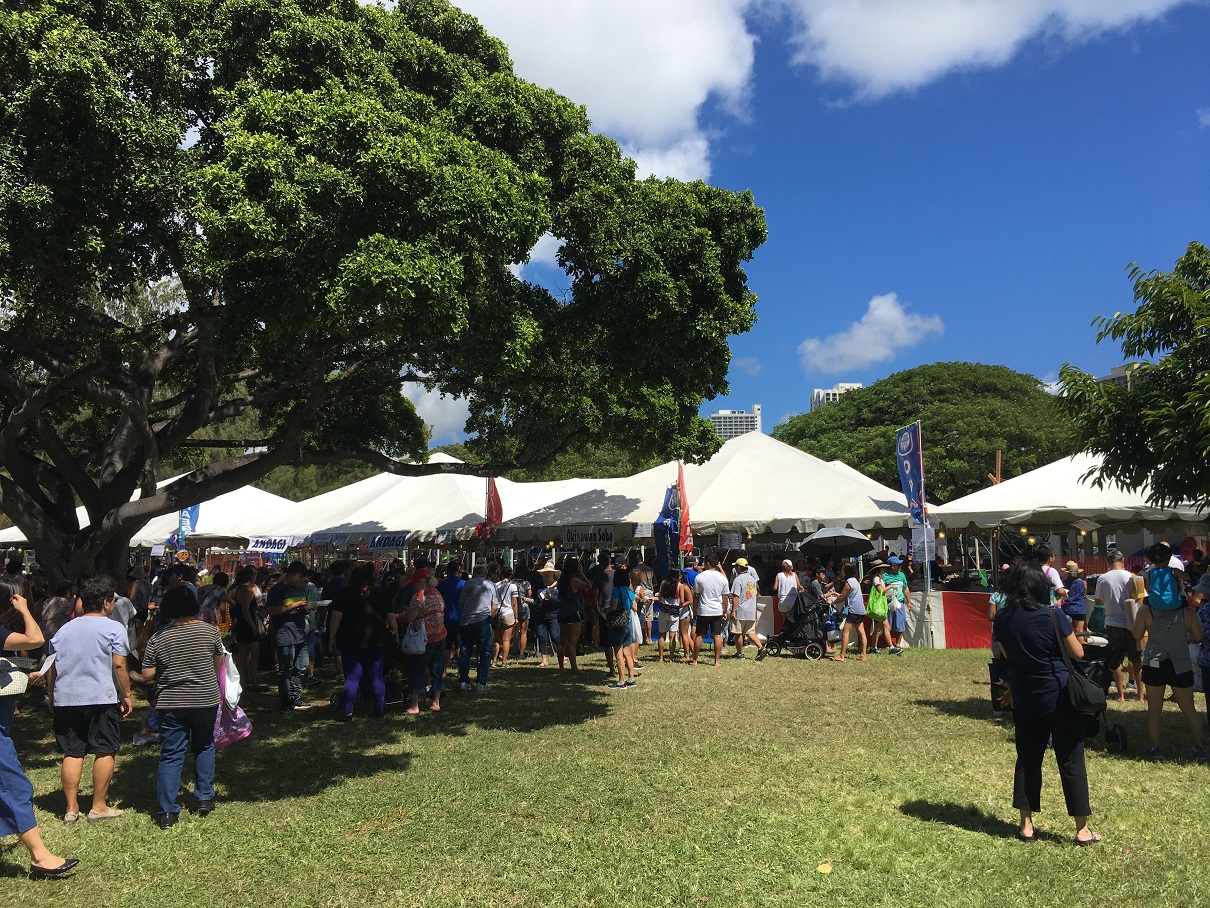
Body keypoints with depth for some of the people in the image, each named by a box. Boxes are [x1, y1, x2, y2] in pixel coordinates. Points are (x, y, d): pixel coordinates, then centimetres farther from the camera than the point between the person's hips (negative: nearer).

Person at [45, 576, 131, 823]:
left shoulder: (64, 630, 11)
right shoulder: (113, 629, -5)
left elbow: (51, 669, 13)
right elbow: (119, 666, -10)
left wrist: (52, 697, 23)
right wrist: (126, 695, -1)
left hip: (66, 700, 5)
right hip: (102, 699, -5)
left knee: (72, 753, 10)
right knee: (104, 751, 5)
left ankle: (71, 808, 13)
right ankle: (99, 807, 9)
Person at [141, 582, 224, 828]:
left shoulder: (158, 640, -6)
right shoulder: (210, 631, -4)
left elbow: (147, 675, -4)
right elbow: (219, 662, 8)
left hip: (170, 704, -1)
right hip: (205, 700, 1)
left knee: (171, 755, 6)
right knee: (204, 748, 20)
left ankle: (167, 811, 5)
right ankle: (205, 799, 21)